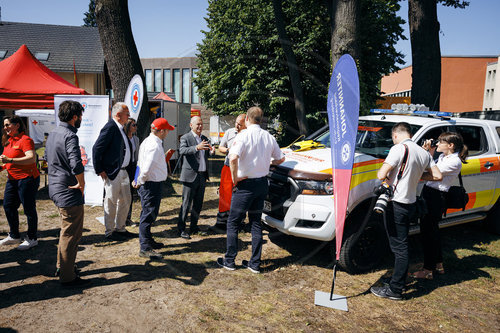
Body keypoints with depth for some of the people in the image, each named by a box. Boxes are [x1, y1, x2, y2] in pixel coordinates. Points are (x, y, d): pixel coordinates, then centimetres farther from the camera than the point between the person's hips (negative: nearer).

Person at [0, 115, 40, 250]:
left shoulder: (25, 140, -14)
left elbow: (32, 159, -27)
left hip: (27, 178, -10)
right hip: (12, 179, 10)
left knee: (29, 209, -1)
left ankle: (32, 239, 11)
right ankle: (14, 236, 30)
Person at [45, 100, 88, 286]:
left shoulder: (53, 134, 10)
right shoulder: (69, 136, -20)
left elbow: (47, 159, 24)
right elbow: (76, 164, -34)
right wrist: (81, 183, -20)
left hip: (55, 187, 10)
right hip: (69, 192, -10)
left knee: (67, 230, 24)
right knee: (71, 234, 1)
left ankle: (62, 266, 37)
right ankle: (67, 277, 11)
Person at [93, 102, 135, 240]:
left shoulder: (120, 128, 13)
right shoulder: (109, 128, -15)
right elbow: (96, 149, -18)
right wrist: (99, 170, -16)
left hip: (123, 171, 9)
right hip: (112, 173, -9)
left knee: (125, 200, 15)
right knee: (111, 203, 3)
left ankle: (120, 228, 29)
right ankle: (109, 232, 17)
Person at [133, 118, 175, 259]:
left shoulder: (148, 141, 12)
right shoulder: (154, 145, -21)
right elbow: (146, 169, -27)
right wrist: (140, 182, -13)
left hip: (149, 184, 11)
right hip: (152, 185, -11)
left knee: (149, 214, 21)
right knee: (148, 215, -3)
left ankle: (148, 241, 37)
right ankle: (145, 248, 5)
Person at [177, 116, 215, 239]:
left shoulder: (205, 138, 15)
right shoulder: (185, 138, -5)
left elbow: (207, 153, 16)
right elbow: (182, 150, -23)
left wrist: (211, 151, -8)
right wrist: (197, 147, -39)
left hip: (202, 176, 6)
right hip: (190, 176, -6)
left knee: (198, 203, 13)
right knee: (186, 203, -3)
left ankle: (194, 227, 25)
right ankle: (181, 229, 6)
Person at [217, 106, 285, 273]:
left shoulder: (244, 135, -14)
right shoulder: (269, 137, 5)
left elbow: (233, 158, -29)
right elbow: (280, 158, 15)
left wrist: (235, 178, -17)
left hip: (246, 184, -6)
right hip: (262, 183, 6)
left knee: (233, 223, 8)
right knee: (256, 223, 14)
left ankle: (229, 261, 16)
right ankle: (255, 263, 19)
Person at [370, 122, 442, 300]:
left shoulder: (399, 148, -15)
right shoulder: (423, 152, 9)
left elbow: (381, 175, -20)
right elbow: (438, 176, 11)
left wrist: (385, 174, 2)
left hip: (396, 204, -8)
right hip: (410, 203, 8)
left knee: (399, 246, -3)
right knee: (402, 244, 18)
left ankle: (394, 289, 6)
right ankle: (400, 279, 30)